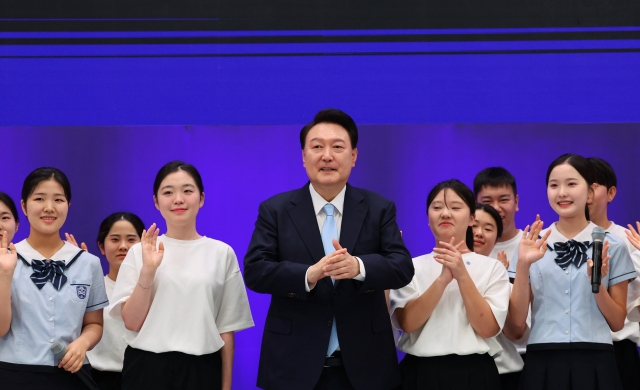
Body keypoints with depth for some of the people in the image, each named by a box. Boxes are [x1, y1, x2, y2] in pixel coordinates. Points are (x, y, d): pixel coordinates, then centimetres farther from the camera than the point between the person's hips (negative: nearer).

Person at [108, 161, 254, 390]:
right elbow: (132, 322, -3)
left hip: (201, 370, 1)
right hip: (148, 369, 0)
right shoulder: (140, 251, 2)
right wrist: (148, 270, -13)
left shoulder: (222, 253, 3)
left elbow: (225, 328, 5)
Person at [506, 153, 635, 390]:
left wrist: (597, 283, -10)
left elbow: (617, 322, 5)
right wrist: (523, 266, -9)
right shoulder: (532, 245, 6)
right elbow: (516, 324, 1)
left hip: (594, 364, -1)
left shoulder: (612, 247, 4)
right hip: (542, 364, 1)